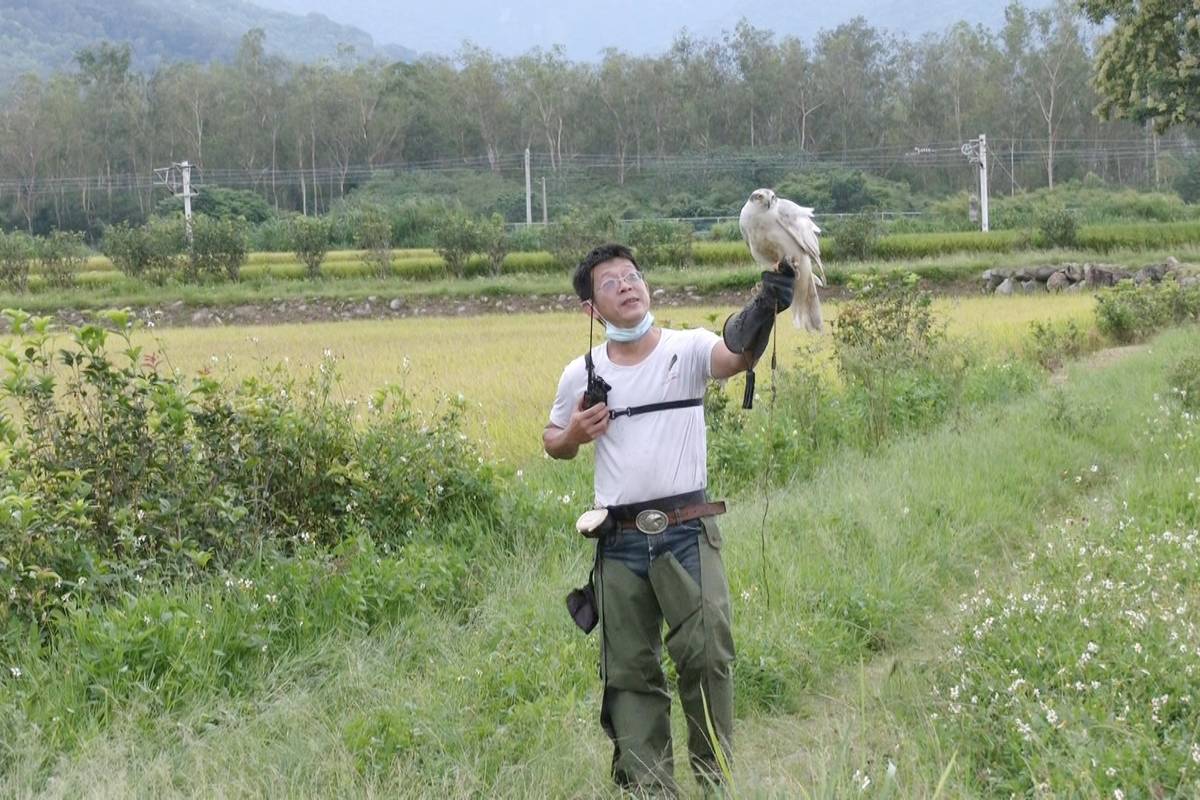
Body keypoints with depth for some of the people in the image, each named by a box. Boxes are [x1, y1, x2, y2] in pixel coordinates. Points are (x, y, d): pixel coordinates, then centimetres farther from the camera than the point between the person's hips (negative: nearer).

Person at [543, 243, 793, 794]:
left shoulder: (688, 349, -4)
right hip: (620, 541, 3)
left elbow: (738, 356, -25)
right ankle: (650, 786, 18)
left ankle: (714, 779, 7)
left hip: (687, 531, -3)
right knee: (630, 670, 7)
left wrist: (764, 310, -46)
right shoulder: (582, 375, 5)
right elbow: (552, 442, 20)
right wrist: (573, 434, -4)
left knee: (706, 653, -10)